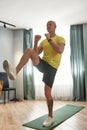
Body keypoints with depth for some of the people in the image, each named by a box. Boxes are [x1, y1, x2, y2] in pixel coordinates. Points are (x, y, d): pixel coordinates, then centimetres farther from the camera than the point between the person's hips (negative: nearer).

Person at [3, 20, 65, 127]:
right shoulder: (43, 41, 19)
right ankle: (15, 72, -36)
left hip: (51, 67, -5)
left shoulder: (60, 39, 3)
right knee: (29, 51, -20)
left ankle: (50, 117, 15)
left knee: (47, 93, -5)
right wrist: (36, 41, -3)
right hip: (42, 64, 5)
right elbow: (36, 53, 11)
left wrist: (49, 39, -14)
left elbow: (60, 51, -18)